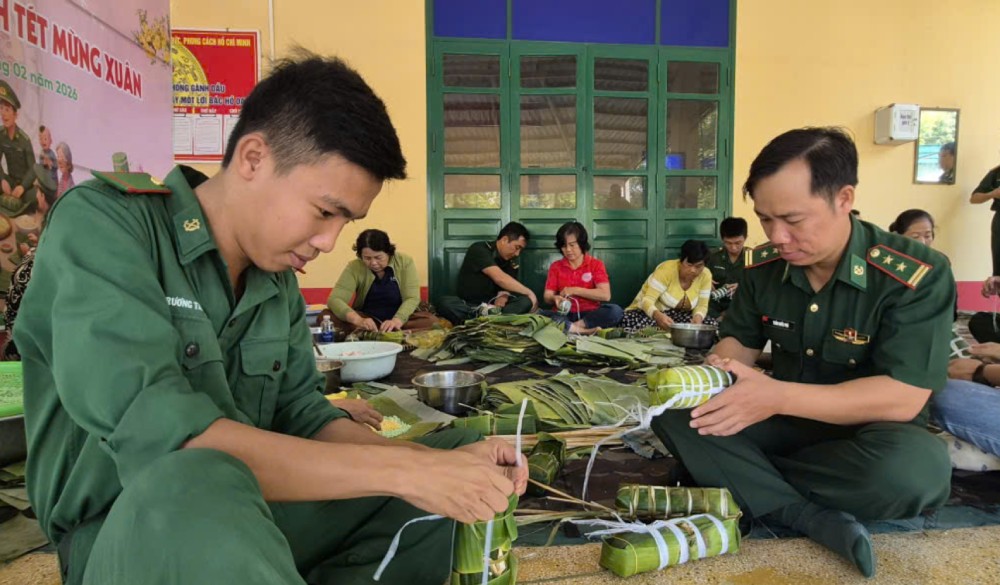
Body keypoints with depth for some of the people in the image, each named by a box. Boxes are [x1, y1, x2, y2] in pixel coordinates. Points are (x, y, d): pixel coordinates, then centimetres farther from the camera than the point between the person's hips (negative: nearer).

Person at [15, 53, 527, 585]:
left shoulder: (277, 277, 4)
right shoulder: (102, 224, -17)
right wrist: (398, 469, -30)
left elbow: (303, 417, 2)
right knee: (195, 482, -41)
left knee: (460, 452, 3)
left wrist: (438, 462, -14)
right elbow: (155, 435, -30)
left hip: (251, 509, 7)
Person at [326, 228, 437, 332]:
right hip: (366, 318, 0)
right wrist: (358, 321, -39)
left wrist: (397, 320, -37)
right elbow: (335, 300, -20)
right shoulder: (354, 267, -10)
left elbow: (412, 298, -16)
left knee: (431, 321, -31)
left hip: (401, 317, 0)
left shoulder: (405, 262, -10)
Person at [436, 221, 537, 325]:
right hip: (468, 304, -4)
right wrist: (529, 292, -23)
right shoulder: (479, 250, -13)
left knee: (525, 301, -23)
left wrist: (504, 296, -23)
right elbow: (500, 278, -25)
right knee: (445, 303, -35)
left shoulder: (512, 262, 7)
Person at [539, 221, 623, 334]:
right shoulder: (555, 266, 10)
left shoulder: (596, 264, 4)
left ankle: (574, 326, -28)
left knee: (615, 311, -30)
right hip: (564, 315, 1)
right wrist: (555, 298, -20)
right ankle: (582, 330, -35)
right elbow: (547, 296, 4)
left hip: (589, 314, -1)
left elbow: (605, 295, -9)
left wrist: (575, 290, -11)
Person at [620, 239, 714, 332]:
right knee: (629, 320, -36)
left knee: (712, 323, -20)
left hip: (676, 316, 4)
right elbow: (647, 300, -27)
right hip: (649, 313, -4)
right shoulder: (666, 269, -22)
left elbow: (702, 305, -4)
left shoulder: (705, 275, -7)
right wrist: (658, 315, -50)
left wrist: (698, 317, -29)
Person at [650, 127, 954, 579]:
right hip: (789, 422, 4)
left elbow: (903, 399, -27)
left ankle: (740, 479, -18)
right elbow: (739, 341, 6)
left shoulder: (917, 275, -21)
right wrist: (714, 372, -19)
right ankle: (812, 517, -26)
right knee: (672, 410, -17)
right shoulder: (765, 266, -6)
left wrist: (778, 396, -36)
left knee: (914, 466, -39)